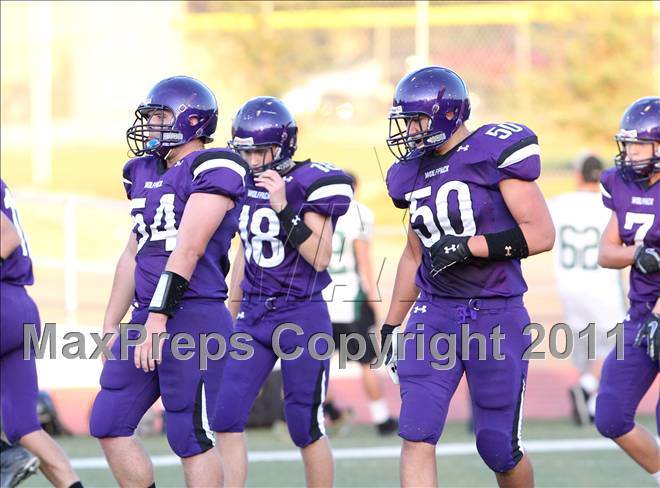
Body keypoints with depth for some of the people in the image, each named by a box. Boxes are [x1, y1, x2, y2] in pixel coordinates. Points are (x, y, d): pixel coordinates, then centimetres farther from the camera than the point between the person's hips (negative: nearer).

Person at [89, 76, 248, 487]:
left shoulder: (213, 169, -9)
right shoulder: (146, 173, 17)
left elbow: (188, 249, -17)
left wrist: (158, 318, -22)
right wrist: (111, 325, 24)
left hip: (194, 319, -9)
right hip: (148, 317, 9)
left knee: (190, 438, -5)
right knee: (109, 425, 6)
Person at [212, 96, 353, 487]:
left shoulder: (311, 184, -11)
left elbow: (321, 258, -17)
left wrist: (283, 209, -24)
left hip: (301, 316, -6)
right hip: (254, 315, 6)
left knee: (306, 428, 1)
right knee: (226, 418, -5)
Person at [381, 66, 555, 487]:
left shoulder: (495, 153, -11)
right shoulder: (413, 172, 10)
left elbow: (541, 234, -15)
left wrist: (468, 246, -20)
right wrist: (391, 326, 22)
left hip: (495, 316, -5)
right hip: (435, 314, 5)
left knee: (498, 447, 4)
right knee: (417, 436, -10)